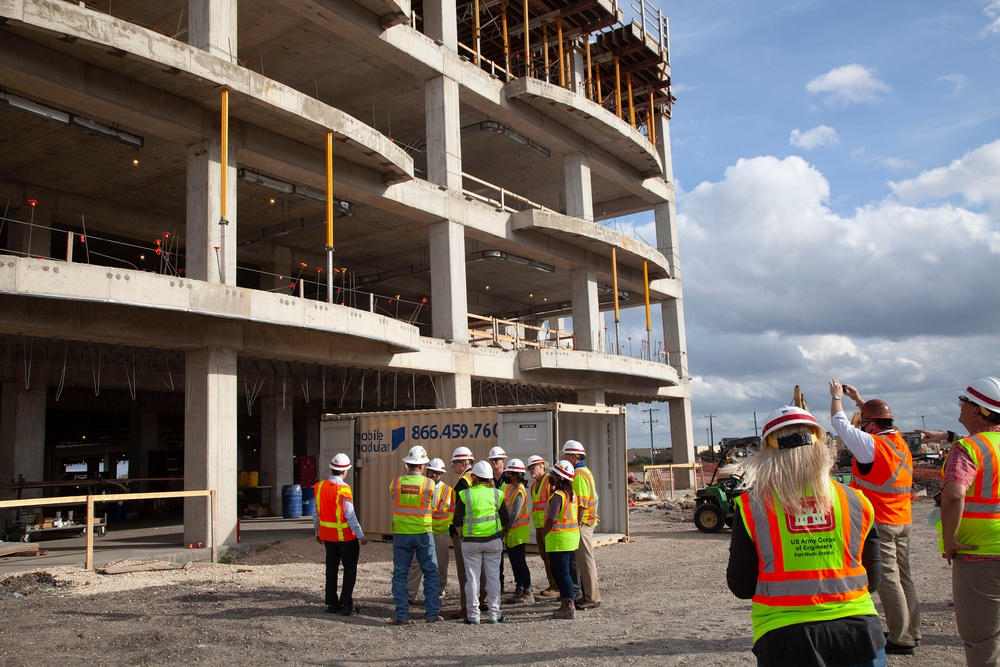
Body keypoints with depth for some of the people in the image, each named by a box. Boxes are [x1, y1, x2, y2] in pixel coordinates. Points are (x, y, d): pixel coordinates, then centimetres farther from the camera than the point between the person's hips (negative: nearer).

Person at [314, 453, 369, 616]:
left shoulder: (319, 486, 0)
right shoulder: (343, 489, -18)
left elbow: (315, 513, 8)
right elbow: (350, 515, -18)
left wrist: (317, 532, 19)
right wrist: (360, 535, -11)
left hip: (327, 535, 6)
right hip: (345, 536, -6)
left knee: (331, 568, 15)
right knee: (350, 569, 6)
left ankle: (332, 604, 20)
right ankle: (346, 604, 4)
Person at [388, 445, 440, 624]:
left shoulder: (396, 482, -5)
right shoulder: (428, 484, -9)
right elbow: (432, 503, 4)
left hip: (401, 534, 1)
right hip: (423, 534, -1)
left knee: (400, 574, 8)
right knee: (431, 573, 9)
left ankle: (402, 615, 7)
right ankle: (432, 613, 10)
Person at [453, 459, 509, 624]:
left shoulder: (465, 494, -8)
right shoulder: (497, 494, 0)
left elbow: (457, 521, -7)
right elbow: (506, 519, 4)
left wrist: (461, 527, 14)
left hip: (471, 541, -2)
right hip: (494, 541, 2)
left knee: (472, 578, 6)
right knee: (493, 577, 9)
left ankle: (473, 615, 9)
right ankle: (494, 614, 12)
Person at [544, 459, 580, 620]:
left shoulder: (558, 495, -17)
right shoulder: (571, 494, 10)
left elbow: (551, 519, -19)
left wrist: (545, 535, -3)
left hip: (559, 538, -9)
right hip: (572, 535, 9)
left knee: (561, 573, -3)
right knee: (560, 572, 17)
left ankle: (569, 608, 0)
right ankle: (566, 604, 23)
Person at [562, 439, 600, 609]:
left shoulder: (579, 474, -15)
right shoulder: (585, 471, 17)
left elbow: (582, 502, -21)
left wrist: (577, 522, -19)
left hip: (582, 523, -11)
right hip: (584, 522, 11)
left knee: (585, 559, -5)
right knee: (584, 559, 15)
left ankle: (592, 598, -1)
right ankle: (588, 595, 21)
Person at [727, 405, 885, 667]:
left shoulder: (751, 507, -9)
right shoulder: (856, 501, -3)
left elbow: (741, 587, -3)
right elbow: (872, 578, 7)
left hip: (784, 640, -1)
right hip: (857, 635, 2)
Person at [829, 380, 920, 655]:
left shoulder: (871, 444, -17)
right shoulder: (900, 442, 7)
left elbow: (841, 424, -8)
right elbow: (877, 417, 26)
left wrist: (837, 396, 6)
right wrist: (859, 400, 31)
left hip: (880, 523, -9)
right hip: (903, 521, 9)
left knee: (888, 580, -4)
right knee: (903, 576, 15)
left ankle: (902, 639, 0)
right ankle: (912, 631, 23)